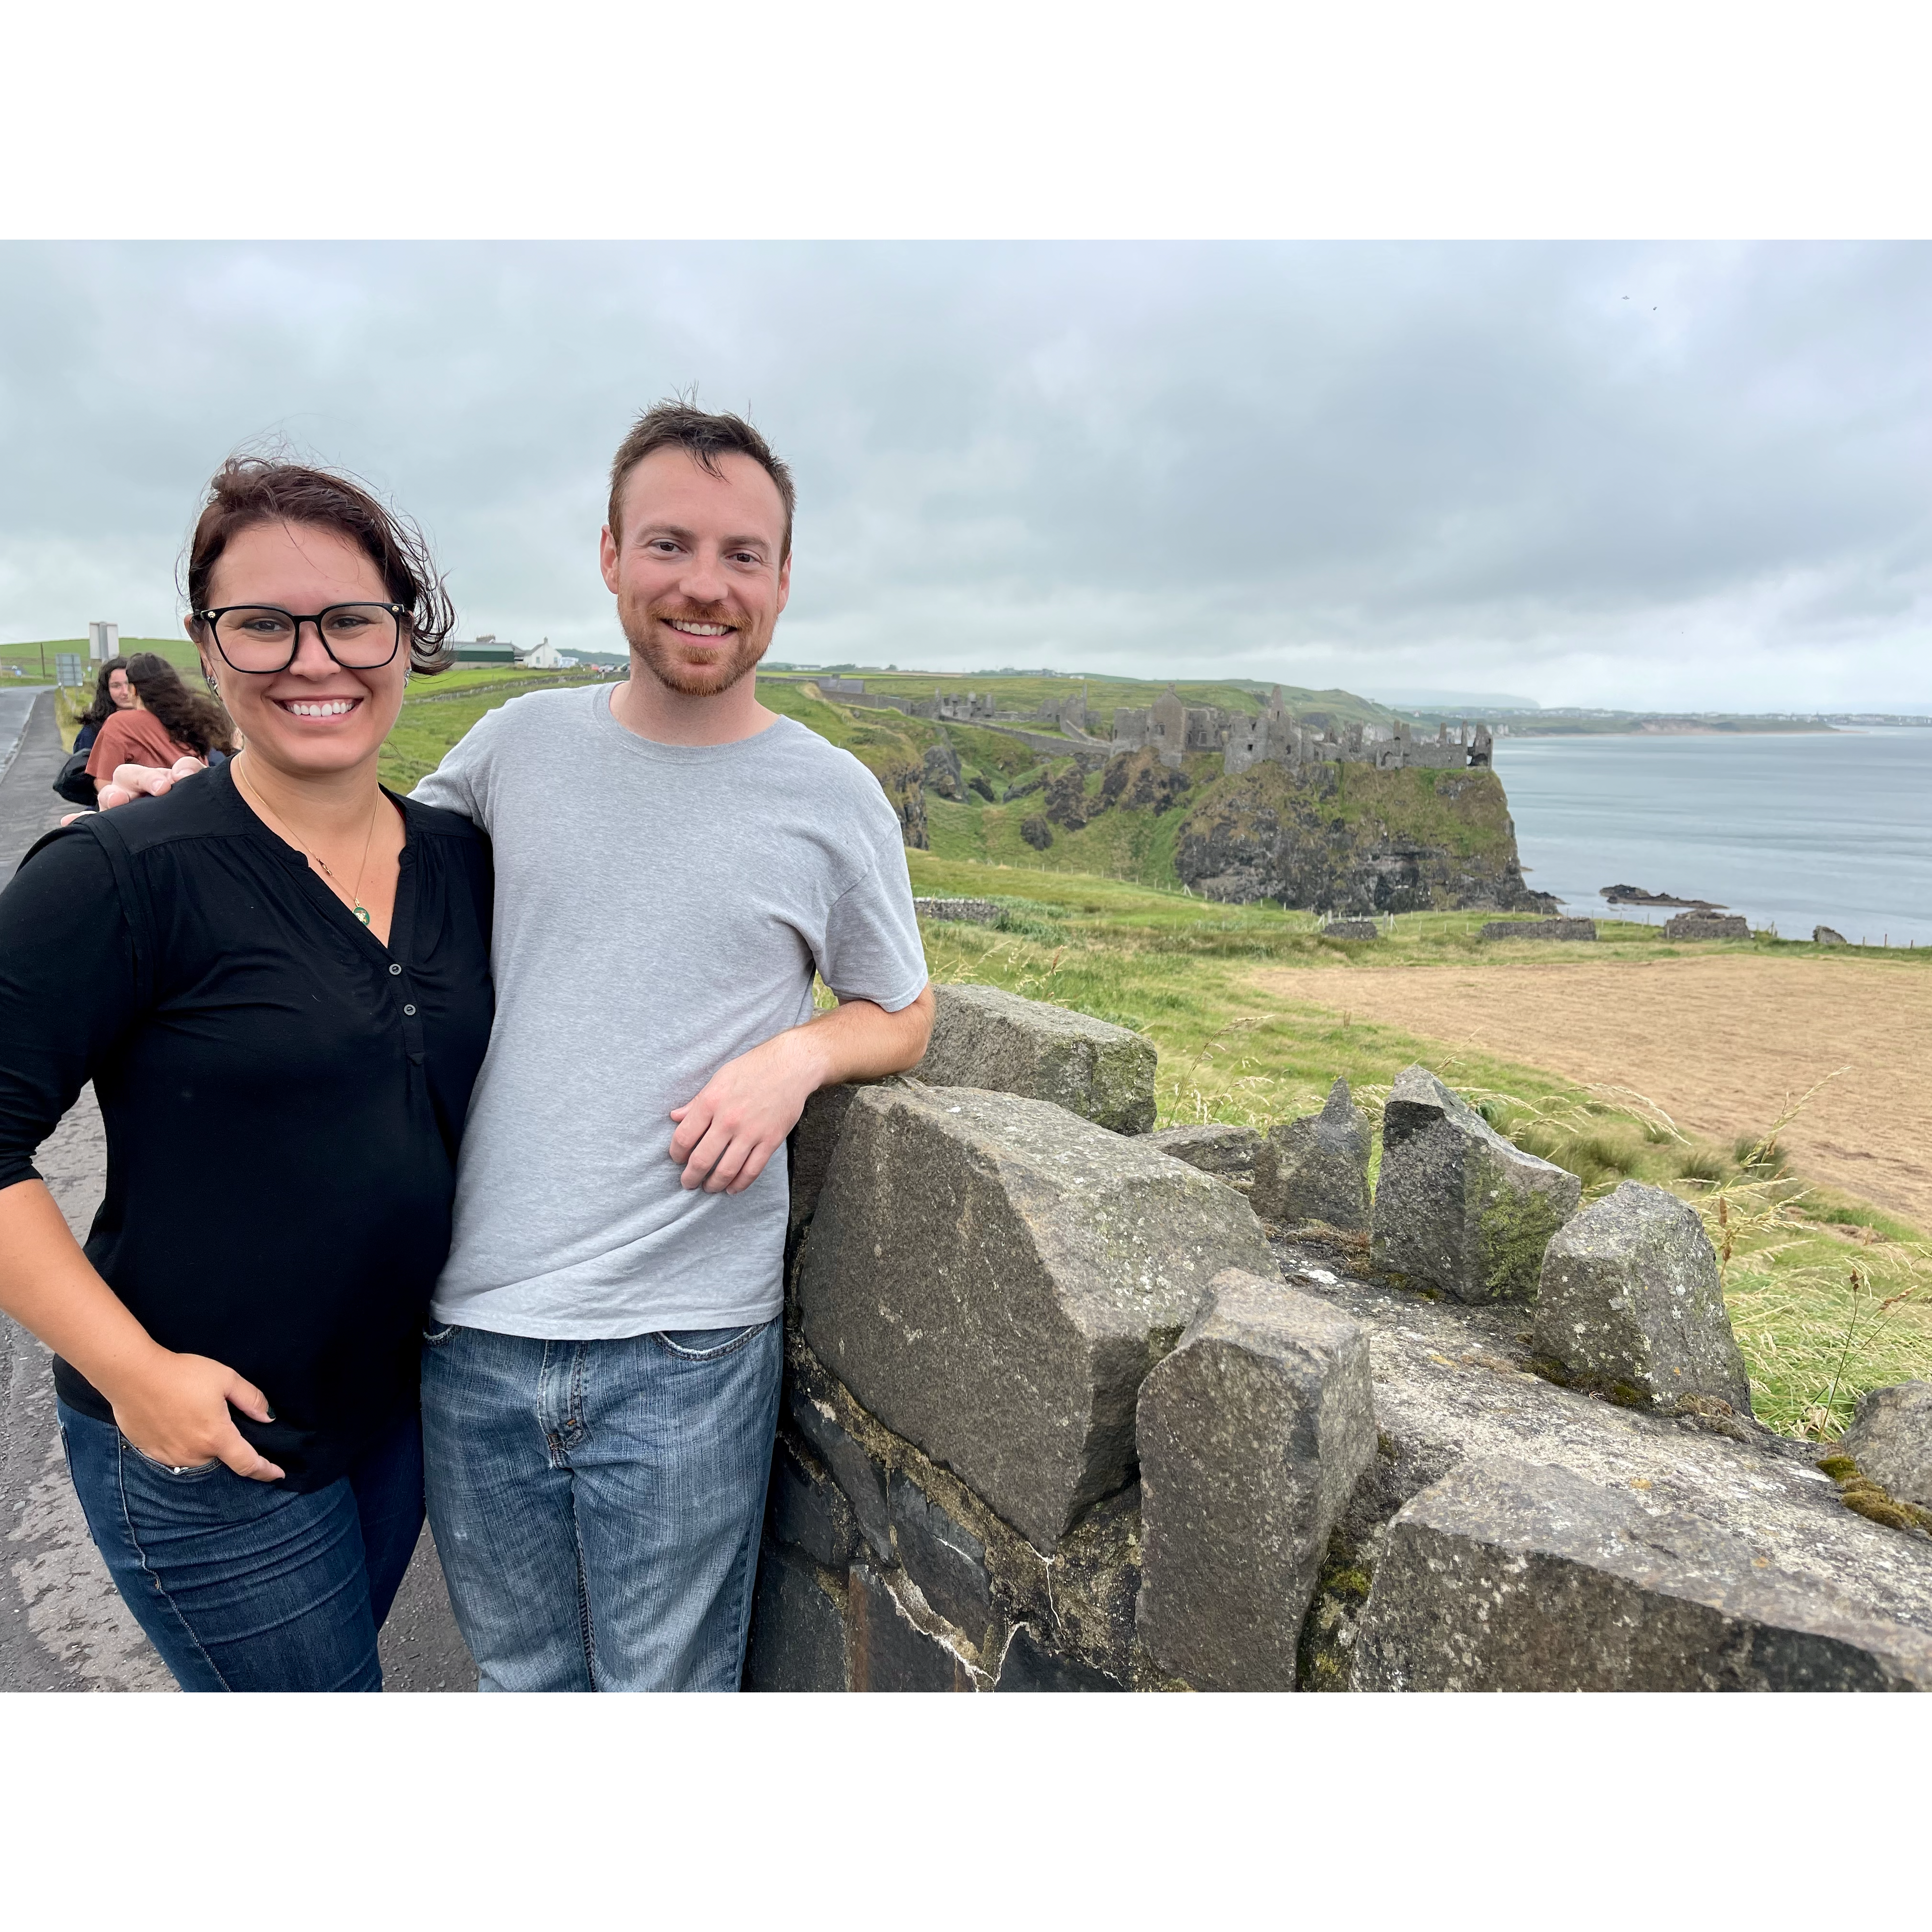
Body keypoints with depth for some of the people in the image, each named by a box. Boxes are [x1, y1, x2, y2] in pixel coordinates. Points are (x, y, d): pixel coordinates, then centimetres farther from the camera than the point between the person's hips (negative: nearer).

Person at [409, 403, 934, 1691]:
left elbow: (903, 1013, 7)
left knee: (665, 1695, 16)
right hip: (471, 1329, 3)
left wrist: (796, 1057, -14)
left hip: (686, 1349, -2)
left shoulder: (833, 794, -4)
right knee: (524, 1678, 23)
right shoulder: (521, 740, 2)